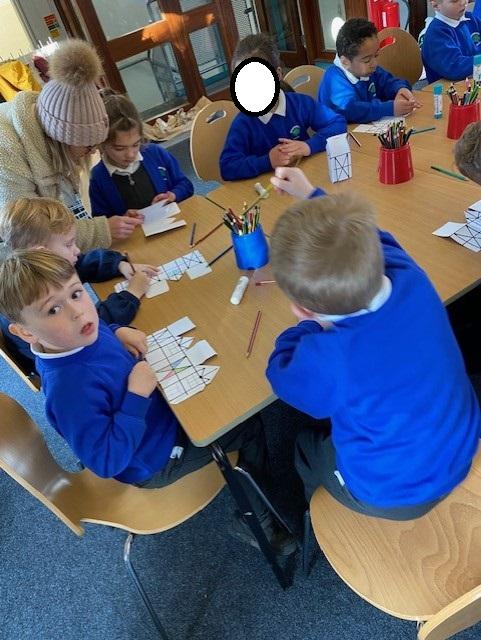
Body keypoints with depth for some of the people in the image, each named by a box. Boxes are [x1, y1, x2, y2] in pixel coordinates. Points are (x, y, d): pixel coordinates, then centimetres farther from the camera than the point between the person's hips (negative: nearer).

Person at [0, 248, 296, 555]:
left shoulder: (79, 338, -14)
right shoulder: (70, 387, -39)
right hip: (155, 462, -8)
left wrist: (119, 332, -8)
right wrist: (137, 395, -35)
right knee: (251, 430, 1)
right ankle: (258, 523, 24)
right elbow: (106, 461, -33)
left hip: (158, 410, 8)